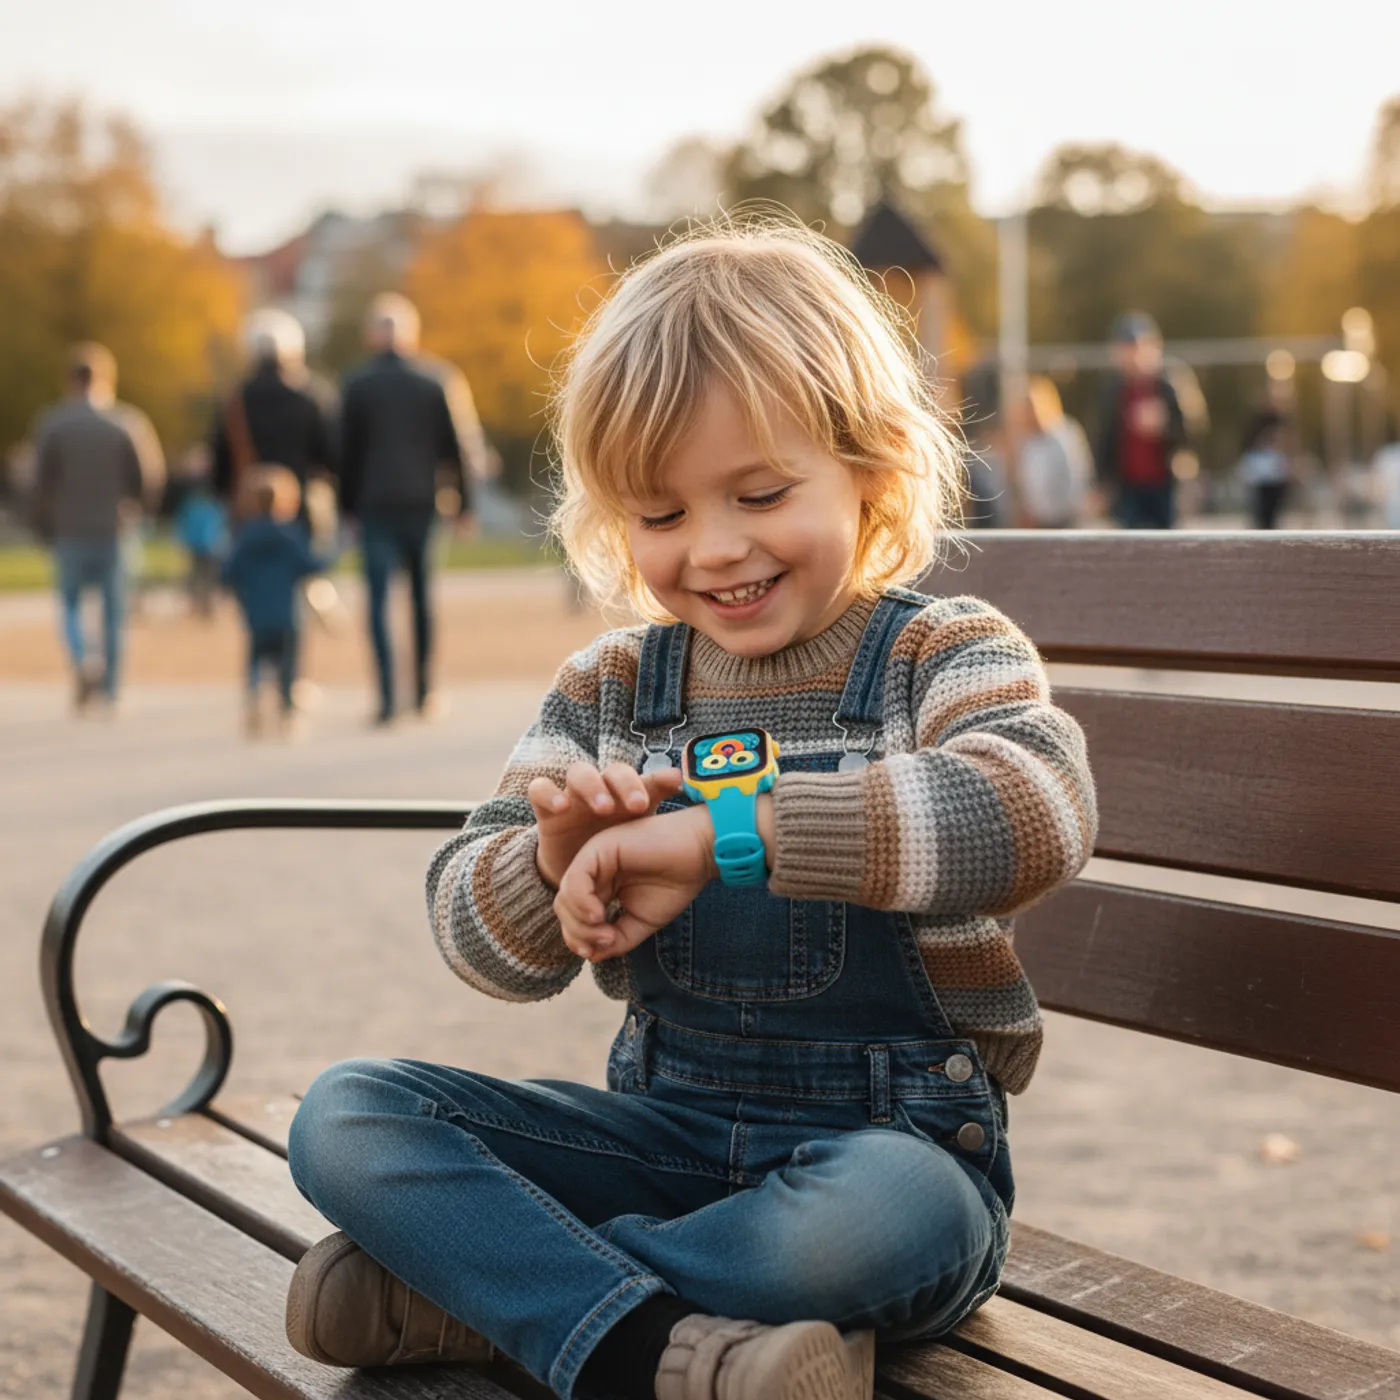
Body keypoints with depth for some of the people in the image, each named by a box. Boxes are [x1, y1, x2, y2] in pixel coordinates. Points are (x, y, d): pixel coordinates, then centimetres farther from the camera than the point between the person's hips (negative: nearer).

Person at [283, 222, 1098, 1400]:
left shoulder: (944, 657, -5)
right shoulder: (608, 690, 7)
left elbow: (1039, 807, -29)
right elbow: (485, 944, 6)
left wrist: (725, 835, -36)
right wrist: (555, 862, -20)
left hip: (894, 1138, -4)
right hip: (666, 1125, 4)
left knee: (891, 1212, -39)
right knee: (346, 1116, -11)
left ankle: (471, 1284, -20)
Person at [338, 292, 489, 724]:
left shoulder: (359, 384, 0)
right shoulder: (434, 381, 2)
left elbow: (348, 449, 2)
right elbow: (453, 446, 2)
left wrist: (349, 503, 10)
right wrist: (463, 502, 8)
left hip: (375, 503, -1)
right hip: (422, 500, 2)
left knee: (379, 598, -3)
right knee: (422, 595, 13)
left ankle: (388, 696, -15)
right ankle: (424, 692, 18)